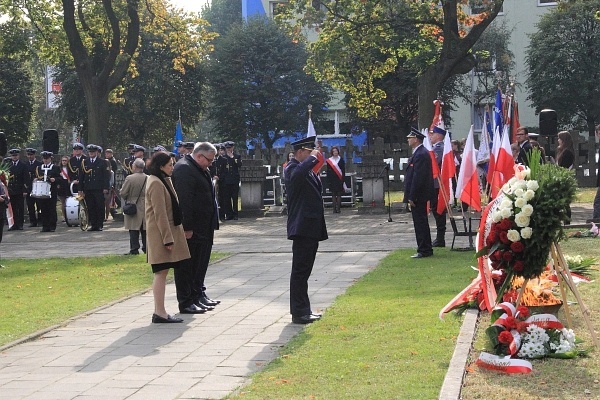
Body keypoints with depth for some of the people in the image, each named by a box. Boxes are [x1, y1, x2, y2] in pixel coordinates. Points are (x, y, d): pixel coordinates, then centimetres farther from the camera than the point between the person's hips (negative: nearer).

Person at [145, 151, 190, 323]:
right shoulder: (156, 183, -16)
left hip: (168, 230, 10)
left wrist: (171, 236, 21)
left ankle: (159, 311, 11)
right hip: (161, 233, -10)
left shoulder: (162, 181, 17)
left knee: (162, 273, 9)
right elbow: (160, 214, -19)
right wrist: (168, 238, -20)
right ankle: (160, 313, -8)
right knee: (161, 272, -9)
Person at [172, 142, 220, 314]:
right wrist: (187, 228, -25)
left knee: (200, 263, 18)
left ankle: (199, 295, 29)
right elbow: (184, 201, -23)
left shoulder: (200, 170, 17)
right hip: (191, 229, -10)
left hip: (203, 228, 10)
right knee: (187, 266, -3)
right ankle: (186, 302, 2)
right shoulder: (184, 169, -17)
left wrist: (211, 225, 22)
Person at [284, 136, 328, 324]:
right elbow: (298, 175, -38)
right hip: (302, 227, -10)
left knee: (303, 270, 14)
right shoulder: (292, 168, -12)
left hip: (312, 228, 10)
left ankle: (303, 310, 21)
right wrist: (313, 158, -26)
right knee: (300, 270, -6)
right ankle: (298, 313, -3)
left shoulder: (307, 169, 18)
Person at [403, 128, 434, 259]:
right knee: (421, 223, 15)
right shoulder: (420, 153, 15)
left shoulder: (420, 155, -18)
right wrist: (411, 196, 20)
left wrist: (411, 198, -21)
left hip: (418, 196, -11)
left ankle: (424, 250, -2)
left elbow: (417, 178, -22)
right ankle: (425, 249, 22)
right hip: (420, 195, 11)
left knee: (420, 223, -6)